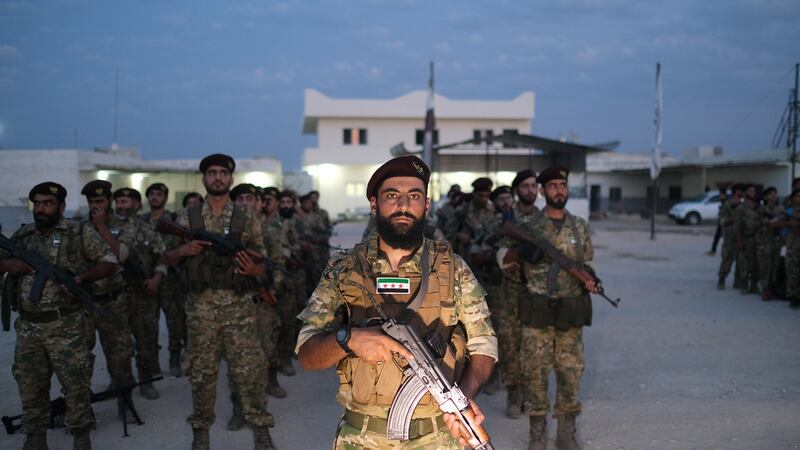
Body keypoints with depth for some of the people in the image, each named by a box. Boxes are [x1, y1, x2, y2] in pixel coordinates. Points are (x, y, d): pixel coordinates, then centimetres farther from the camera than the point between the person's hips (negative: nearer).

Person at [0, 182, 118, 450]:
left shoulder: (80, 233, -1)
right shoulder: (21, 236, 10)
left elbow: (110, 261, 0)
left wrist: (82, 277, -14)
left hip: (67, 328, -4)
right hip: (28, 329, 4)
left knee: (76, 386, 3)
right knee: (30, 388, 11)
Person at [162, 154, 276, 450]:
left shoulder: (246, 219, 3)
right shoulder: (187, 217, 5)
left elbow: (261, 265, 5)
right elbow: (167, 258, 10)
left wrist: (253, 269, -18)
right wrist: (183, 250, -11)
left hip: (239, 306, -1)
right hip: (201, 306, 1)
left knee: (249, 369, 1)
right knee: (201, 371, 9)